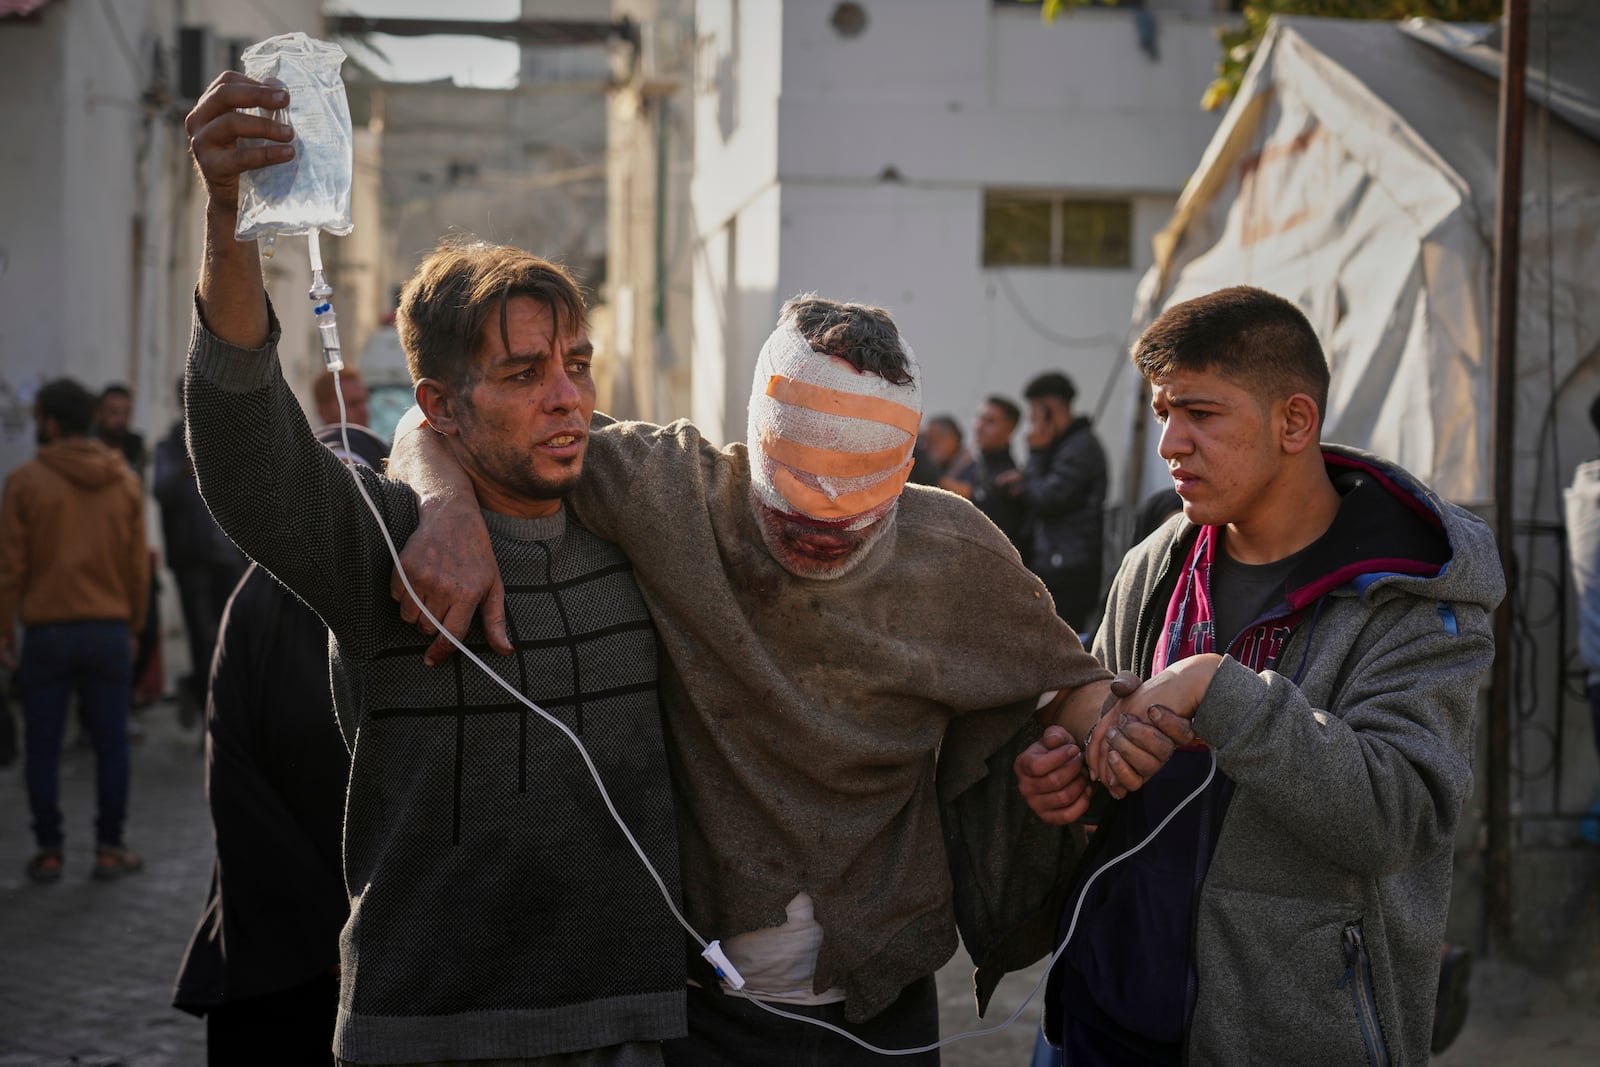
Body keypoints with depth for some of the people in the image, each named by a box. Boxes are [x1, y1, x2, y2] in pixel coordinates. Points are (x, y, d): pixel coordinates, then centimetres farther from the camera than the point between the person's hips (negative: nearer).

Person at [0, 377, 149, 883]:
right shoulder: (124, 481, 5)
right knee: (111, 743, 8)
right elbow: (137, 564, 6)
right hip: (109, 629, 2)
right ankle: (110, 849, 10)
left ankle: (49, 852, 8)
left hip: (47, 631, -2)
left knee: (43, 747, 6)